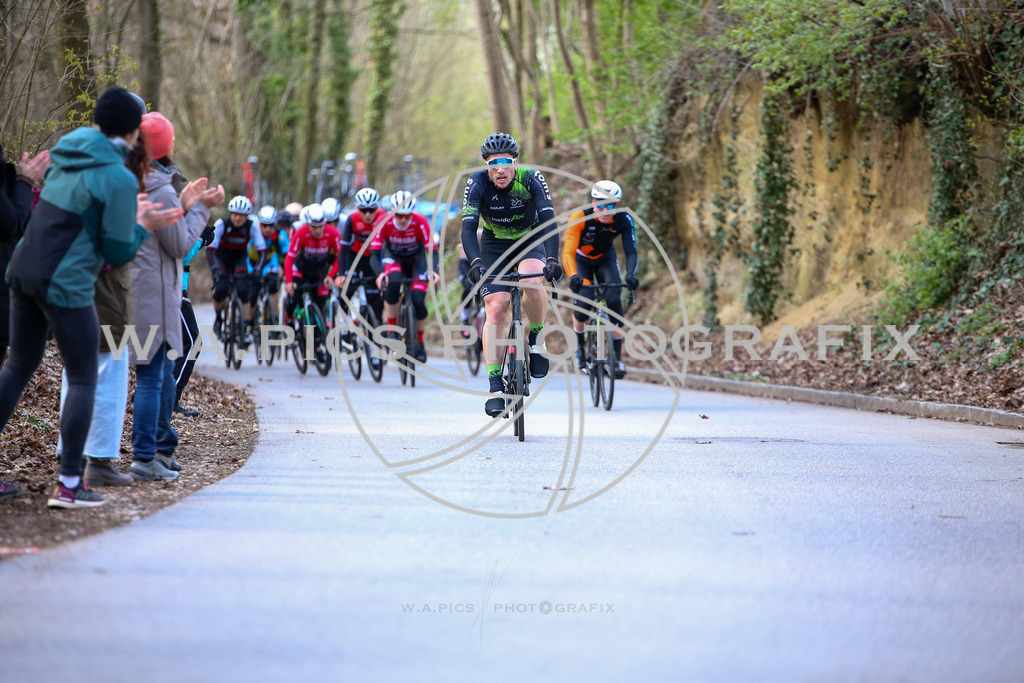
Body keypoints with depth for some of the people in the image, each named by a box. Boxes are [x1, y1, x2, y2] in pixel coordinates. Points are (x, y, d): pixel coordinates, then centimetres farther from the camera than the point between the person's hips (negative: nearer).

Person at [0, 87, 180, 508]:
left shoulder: (65, 156, 11)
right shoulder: (119, 178, -12)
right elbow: (119, 253, -11)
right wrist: (143, 226, 7)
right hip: (66, 284, -7)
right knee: (83, 380, 3)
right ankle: (68, 484, 1)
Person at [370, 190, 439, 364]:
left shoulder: (421, 222, -28)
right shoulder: (384, 223, -27)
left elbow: (431, 250, -30)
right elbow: (374, 253, -28)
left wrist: (433, 270, -50)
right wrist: (379, 274, -47)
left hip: (416, 257, 0)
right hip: (393, 256, 0)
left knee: (419, 301, -18)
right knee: (392, 283, -35)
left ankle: (420, 343, 6)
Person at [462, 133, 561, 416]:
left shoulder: (531, 179, -23)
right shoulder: (477, 184, -22)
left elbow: (549, 221, -32)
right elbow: (468, 227, -30)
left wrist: (552, 260, -47)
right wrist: (475, 262, -48)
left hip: (530, 241, -1)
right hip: (494, 245, 1)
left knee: (534, 283, -33)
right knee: (496, 310, -15)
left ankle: (534, 340, -7)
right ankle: (495, 388, -12)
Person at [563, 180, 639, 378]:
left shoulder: (623, 220, -28)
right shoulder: (580, 217, -36)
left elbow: (631, 250, -31)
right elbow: (568, 252, -43)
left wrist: (630, 274, -52)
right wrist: (573, 276, -62)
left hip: (605, 259, 2)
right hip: (580, 259, -2)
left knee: (614, 301, -20)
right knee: (583, 304, -20)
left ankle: (617, 357, -13)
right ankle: (579, 346, 11)